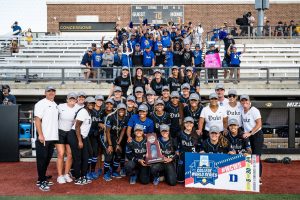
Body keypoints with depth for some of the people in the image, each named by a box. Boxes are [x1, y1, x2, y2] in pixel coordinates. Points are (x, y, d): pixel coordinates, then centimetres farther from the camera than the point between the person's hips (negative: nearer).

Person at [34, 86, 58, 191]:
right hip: (43, 137, -8)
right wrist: (40, 135, -21)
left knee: (47, 159, 14)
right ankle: (41, 182, 5)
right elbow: (37, 120, -15)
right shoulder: (41, 104, -8)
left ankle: (42, 179, 25)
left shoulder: (55, 105, 15)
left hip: (52, 137, 8)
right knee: (42, 159, -2)